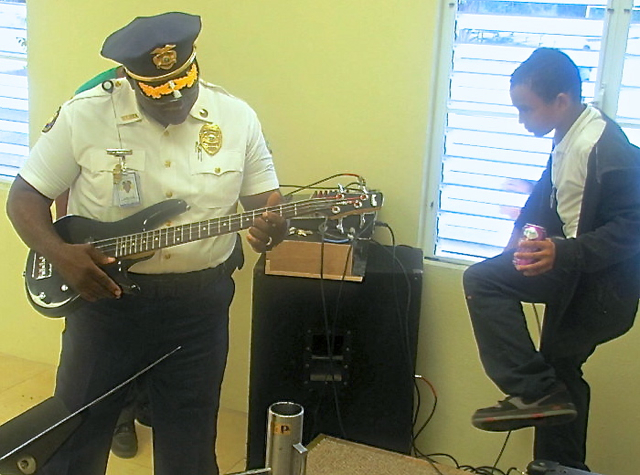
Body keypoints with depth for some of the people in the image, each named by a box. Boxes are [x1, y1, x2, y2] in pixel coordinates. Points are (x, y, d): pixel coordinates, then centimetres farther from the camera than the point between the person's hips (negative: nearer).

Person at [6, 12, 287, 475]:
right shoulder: (84, 115, -9)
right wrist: (60, 254, -20)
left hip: (200, 303, 1)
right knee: (75, 436, 13)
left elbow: (265, 199, 5)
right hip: (103, 295, -1)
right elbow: (25, 197, -2)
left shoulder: (237, 118, -3)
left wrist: (271, 224, -19)